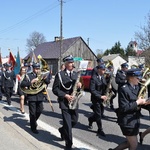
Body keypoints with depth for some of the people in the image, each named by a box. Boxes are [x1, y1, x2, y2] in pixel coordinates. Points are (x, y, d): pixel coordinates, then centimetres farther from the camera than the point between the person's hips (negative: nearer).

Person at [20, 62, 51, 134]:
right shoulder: (28, 75, -5)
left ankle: (33, 121, 40)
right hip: (31, 96, -4)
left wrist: (45, 78, -23)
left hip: (40, 96, 4)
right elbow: (22, 85, -15)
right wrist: (31, 81, -26)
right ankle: (33, 127, 15)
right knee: (32, 113, 0)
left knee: (39, 111, 14)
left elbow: (48, 82, -1)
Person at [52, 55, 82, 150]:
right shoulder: (60, 74, -7)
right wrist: (65, 95, -18)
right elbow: (55, 89, -8)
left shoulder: (76, 74, 9)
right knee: (68, 123, -5)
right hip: (64, 102, -5)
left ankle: (62, 130, 41)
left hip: (74, 101, 6)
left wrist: (79, 86, -9)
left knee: (75, 121, 13)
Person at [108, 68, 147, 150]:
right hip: (127, 122, -8)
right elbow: (124, 108, -23)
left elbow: (138, 104, 13)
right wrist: (137, 102, -21)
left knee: (129, 143, 20)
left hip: (135, 120, 8)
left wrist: (143, 102, -8)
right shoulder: (124, 89, -18)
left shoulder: (137, 87, 6)